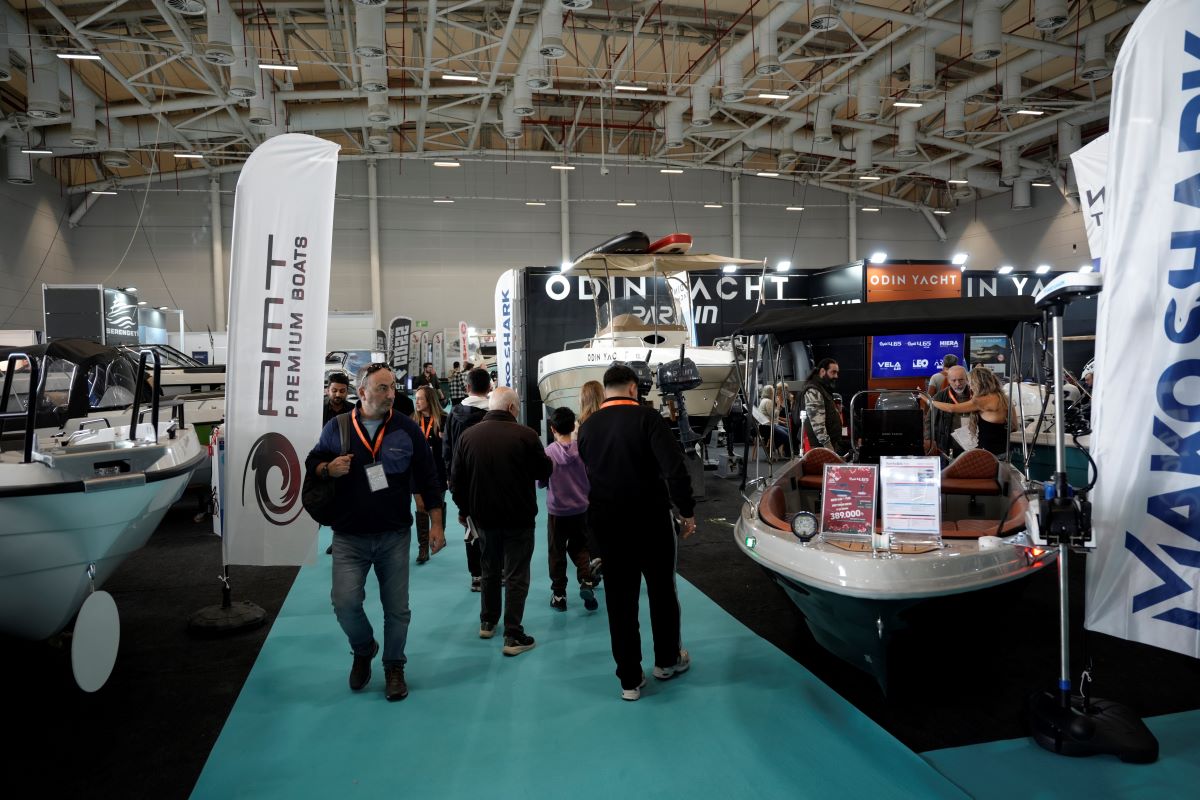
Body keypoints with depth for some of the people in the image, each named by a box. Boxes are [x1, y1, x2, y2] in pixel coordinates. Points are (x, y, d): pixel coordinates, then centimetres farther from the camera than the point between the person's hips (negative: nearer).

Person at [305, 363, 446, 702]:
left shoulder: (407, 429, -2)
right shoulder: (336, 428, -1)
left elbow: (428, 479, 2)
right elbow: (311, 464, 12)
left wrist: (435, 524, -1)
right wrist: (328, 469, -13)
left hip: (394, 536, 0)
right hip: (349, 537, 0)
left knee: (397, 607, 6)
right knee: (345, 602, -10)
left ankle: (394, 666, 29)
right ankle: (364, 649, 22)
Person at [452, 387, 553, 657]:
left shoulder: (467, 435, -2)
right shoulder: (525, 435, -15)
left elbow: (457, 479, 3)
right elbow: (545, 471, -4)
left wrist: (463, 509, 17)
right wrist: (543, 459, 18)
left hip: (483, 516, 4)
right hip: (519, 517, -4)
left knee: (490, 569, 22)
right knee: (516, 575, 3)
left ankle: (487, 622, 33)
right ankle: (513, 637, 3)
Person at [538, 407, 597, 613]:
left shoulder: (548, 452, -14)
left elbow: (541, 483, -5)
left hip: (557, 511, -2)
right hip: (581, 508, 2)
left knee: (557, 553, 10)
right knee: (580, 547, 18)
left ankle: (559, 595, 14)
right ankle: (586, 582, -1)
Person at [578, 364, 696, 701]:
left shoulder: (587, 427, 2)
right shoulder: (647, 417, -13)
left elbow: (590, 474, 10)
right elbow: (674, 468, -20)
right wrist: (687, 511, -11)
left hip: (606, 522, 3)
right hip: (650, 519, -3)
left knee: (620, 598, 10)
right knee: (662, 590, 17)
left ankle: (629, 679, 16)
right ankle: (667, 660, 33)